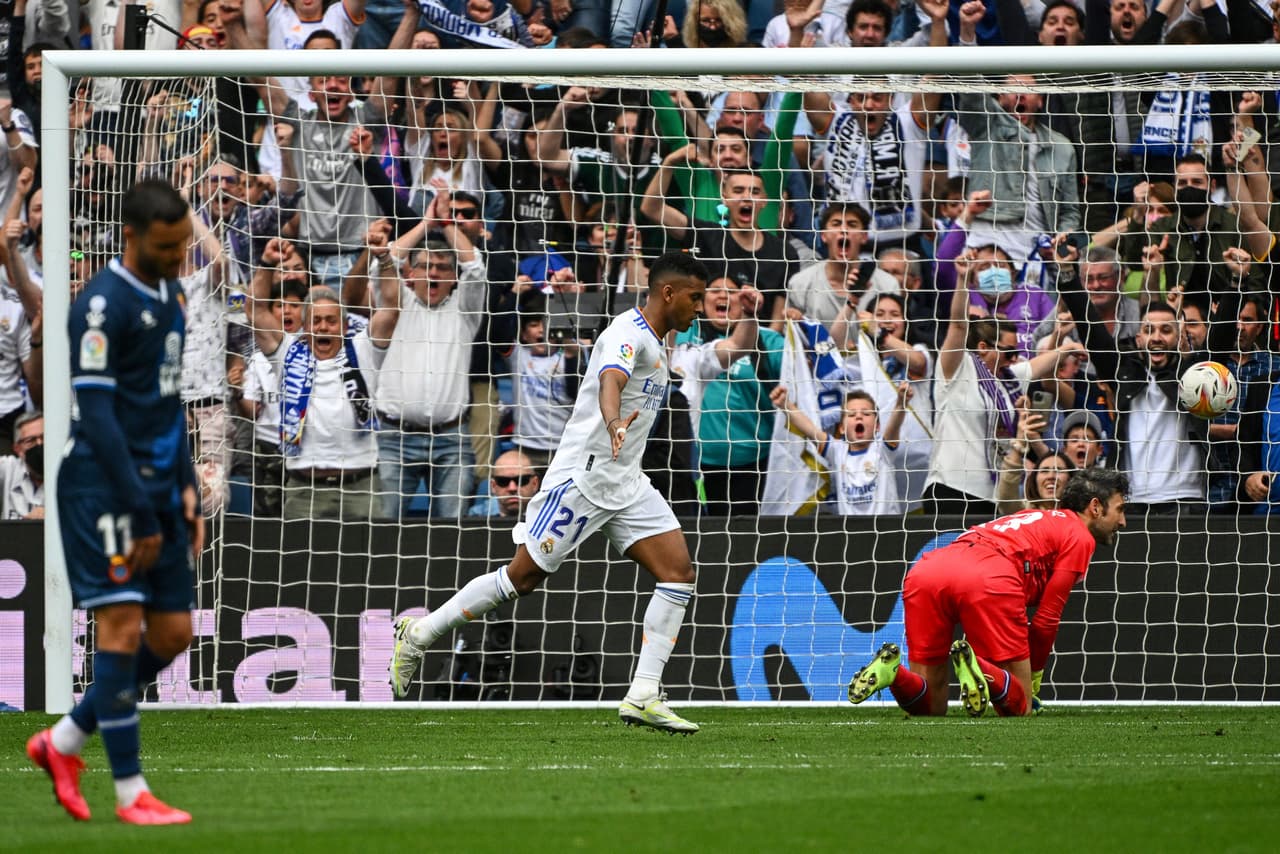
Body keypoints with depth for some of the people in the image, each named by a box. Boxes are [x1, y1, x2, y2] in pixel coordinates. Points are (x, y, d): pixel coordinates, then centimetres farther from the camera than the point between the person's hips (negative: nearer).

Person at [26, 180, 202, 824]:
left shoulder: (171, 297, 14)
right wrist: (139, 517, -19)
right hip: (104, 487, -9)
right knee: (122, 627, -9)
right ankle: (130, 793, -4)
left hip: (158, 489, 9)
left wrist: (186, 488, 14)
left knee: (172, 635, 6)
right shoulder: (102, 305, -13)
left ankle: (64, 741, 20)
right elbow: (97, 415, -17)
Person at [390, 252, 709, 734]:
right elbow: (610, 379, -36)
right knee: (524, 576, -4)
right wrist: (614, 422, -56)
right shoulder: (629, 333, -14)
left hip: (624, 485, 9)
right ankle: (419, 635, 12)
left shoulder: (654, 344, 16)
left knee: (678, 571, -7)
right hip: (583, 474, -9)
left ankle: (643, 697, -11)